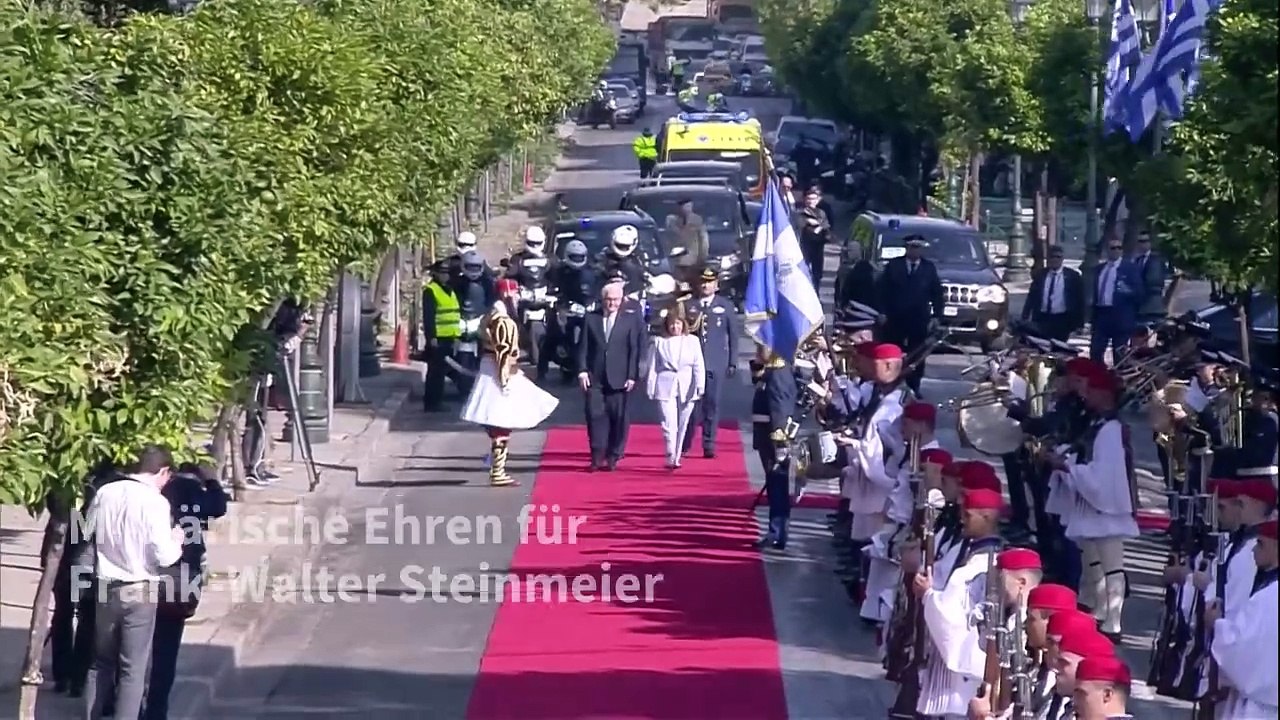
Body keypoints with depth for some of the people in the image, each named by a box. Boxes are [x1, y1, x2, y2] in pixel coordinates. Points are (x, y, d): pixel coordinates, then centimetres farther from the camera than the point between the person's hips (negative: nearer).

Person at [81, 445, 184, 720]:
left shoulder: (104, 493, -1)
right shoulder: (155, 501, -15)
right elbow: (164, 556, -18)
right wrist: (176, 541, 2)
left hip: (105, 587, 5)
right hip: (139, 591, -5)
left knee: (101, 662, 17)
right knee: (133, 669, 3)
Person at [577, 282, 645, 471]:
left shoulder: (631, 319, 2)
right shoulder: (591, 318, 6)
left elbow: (635, 349, 0)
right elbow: (583, 347, 6)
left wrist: (632, 376, -5)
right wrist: (582, 370, -4)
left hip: (619, 378, -1)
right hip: (595, 377, 1)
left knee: (619, 418, 1)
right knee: (595, 415, -3)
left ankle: (613, 457, 10)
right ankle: (597, 457, 3)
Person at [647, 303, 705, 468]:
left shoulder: (692, 341, 5)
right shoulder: (659, 342, 5)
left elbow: (699, 366, 1)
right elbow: (653, 367, 5)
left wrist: (700, 386, -9)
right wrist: (651, 389, 0)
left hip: (686, 388, 1)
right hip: (666, 387, -1)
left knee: (682, 425, 8)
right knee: (669, 424, -12)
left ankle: (676, 458, 19)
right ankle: (670, 458, -12)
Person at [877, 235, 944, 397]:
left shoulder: (929, 268, 5)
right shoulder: (893, 266, 2)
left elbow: (937, 294, 5)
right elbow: (882, 290, 2)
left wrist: (936, 316, -2)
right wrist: (882, 312, -5)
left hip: (919, 321, 1)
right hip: (895, 319, -1)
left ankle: (913, 388, 9)